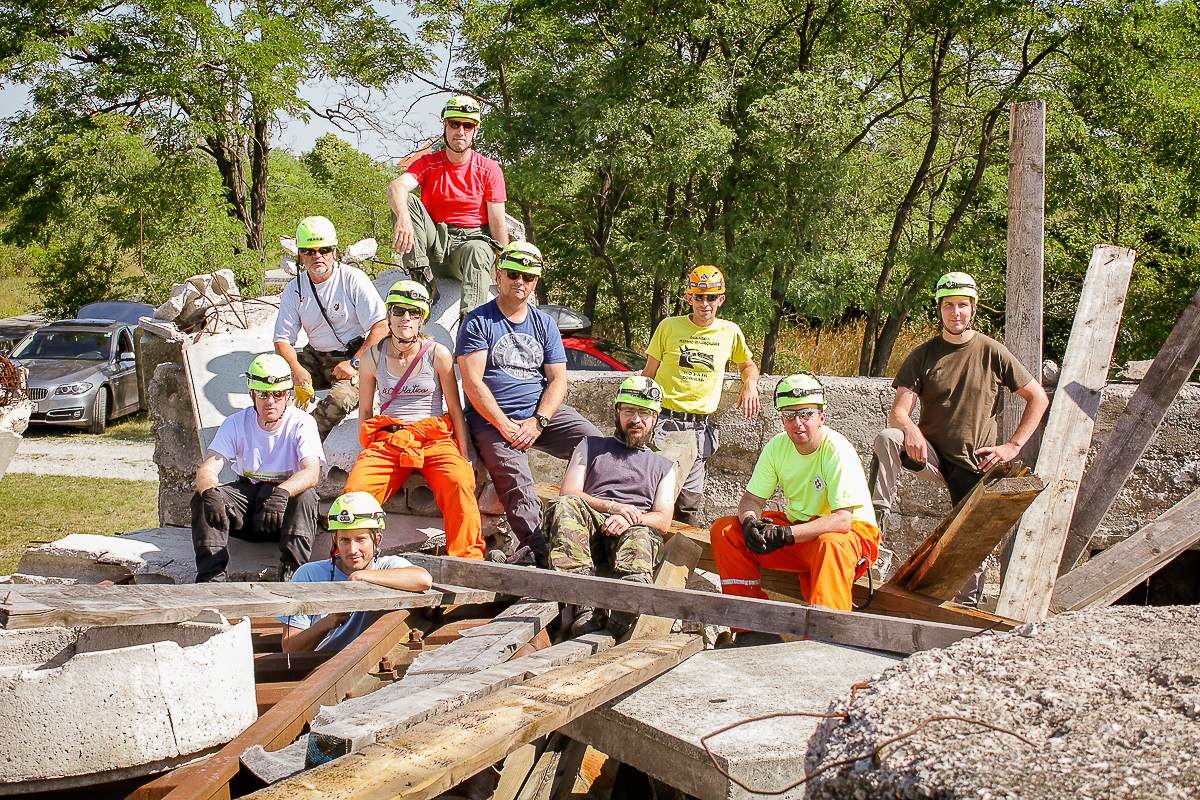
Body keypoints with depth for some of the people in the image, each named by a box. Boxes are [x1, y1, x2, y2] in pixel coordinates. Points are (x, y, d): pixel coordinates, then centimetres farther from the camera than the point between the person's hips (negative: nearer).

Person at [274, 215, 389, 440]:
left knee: (340, 400, -33)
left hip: (354, 355, -5)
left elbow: (381, 326, -15)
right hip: (316, 356, 5)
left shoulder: (353, 280, -11)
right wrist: (296, 369, -19)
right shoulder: (295, 290, 2)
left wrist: (354, 363, -22)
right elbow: (282, 340, 2)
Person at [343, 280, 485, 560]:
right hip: (387, 440, 2)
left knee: (459, 483, -33)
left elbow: (455, 408, 5)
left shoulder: (438, 355, 1)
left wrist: (464, 458, -1)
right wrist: (366, 454, 7)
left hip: (435, 439, -2)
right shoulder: (373, 357, 7)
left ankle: (466, 562, -27)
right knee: (355, 488, -26)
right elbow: (365, 410, 17)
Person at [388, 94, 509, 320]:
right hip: (434, 243, 2)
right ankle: (422, 280, -28)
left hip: (472, 239, -2)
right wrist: (403, 217, -42)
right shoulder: (428, 164, 2)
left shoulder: (489, 170, 0)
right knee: (406, 201, -21)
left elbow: (497, 223, -2)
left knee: (477, 251, -38)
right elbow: (397, 186, -18)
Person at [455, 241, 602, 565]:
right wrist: (505, 426, -16)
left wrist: (537, 422, -9)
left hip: (544, 413, 4)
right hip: (492, 419, -4)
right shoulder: (478, 322, 3)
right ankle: (536, 546, -41)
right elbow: (472, 383, -6)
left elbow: (558, 380, 9)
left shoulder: (545, 324, 17)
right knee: (514, 475, -29)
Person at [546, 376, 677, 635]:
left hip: (637, 530, 0)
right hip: (590, 528, 0)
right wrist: (612, 506, -9)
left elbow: (663, 521, 13)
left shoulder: (663, 466, 30)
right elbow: (568, 493, 11)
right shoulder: (591, 447, 29)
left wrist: (630, 518, -12)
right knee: (566, 506, -35)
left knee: (640, 536, -38)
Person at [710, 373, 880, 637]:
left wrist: (785, 535, -35)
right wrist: (750, 522, -25)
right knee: (724, 530, -8)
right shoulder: (778, 446, -4)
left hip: (854, 533, -6)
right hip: (798, 524, 6)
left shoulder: (838, 451, -22)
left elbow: (842, 520, -29)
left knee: (831, 545, -41)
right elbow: (751, 498, 0)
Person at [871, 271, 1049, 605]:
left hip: (975, 465, 0)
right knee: (887, 438, -29)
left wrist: (1013, 446, -2)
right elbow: (897, 412, -8)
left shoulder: (993, 353, -1)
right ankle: (875, 518, -30)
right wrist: (909, 428, -32)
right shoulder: (923, 356, 0)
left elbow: (1038, 398, 6)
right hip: (931, 454, 0)